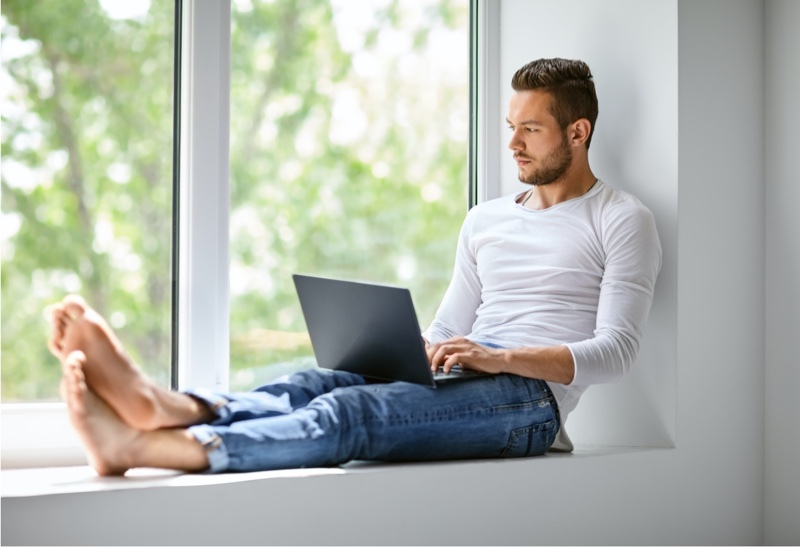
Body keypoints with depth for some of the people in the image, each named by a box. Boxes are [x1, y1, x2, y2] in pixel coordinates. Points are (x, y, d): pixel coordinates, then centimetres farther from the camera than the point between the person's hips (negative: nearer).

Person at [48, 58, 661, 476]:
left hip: (529, 396, -7)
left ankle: (136, 444, -49)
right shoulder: (485, 220, 26)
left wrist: (500, 358, -20)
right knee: (316, 382, -25)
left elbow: (615, 351, -6)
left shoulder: (622, 220, 6)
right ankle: (161, 406, -52)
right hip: (458, 384, 7)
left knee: (351, 410, -32)